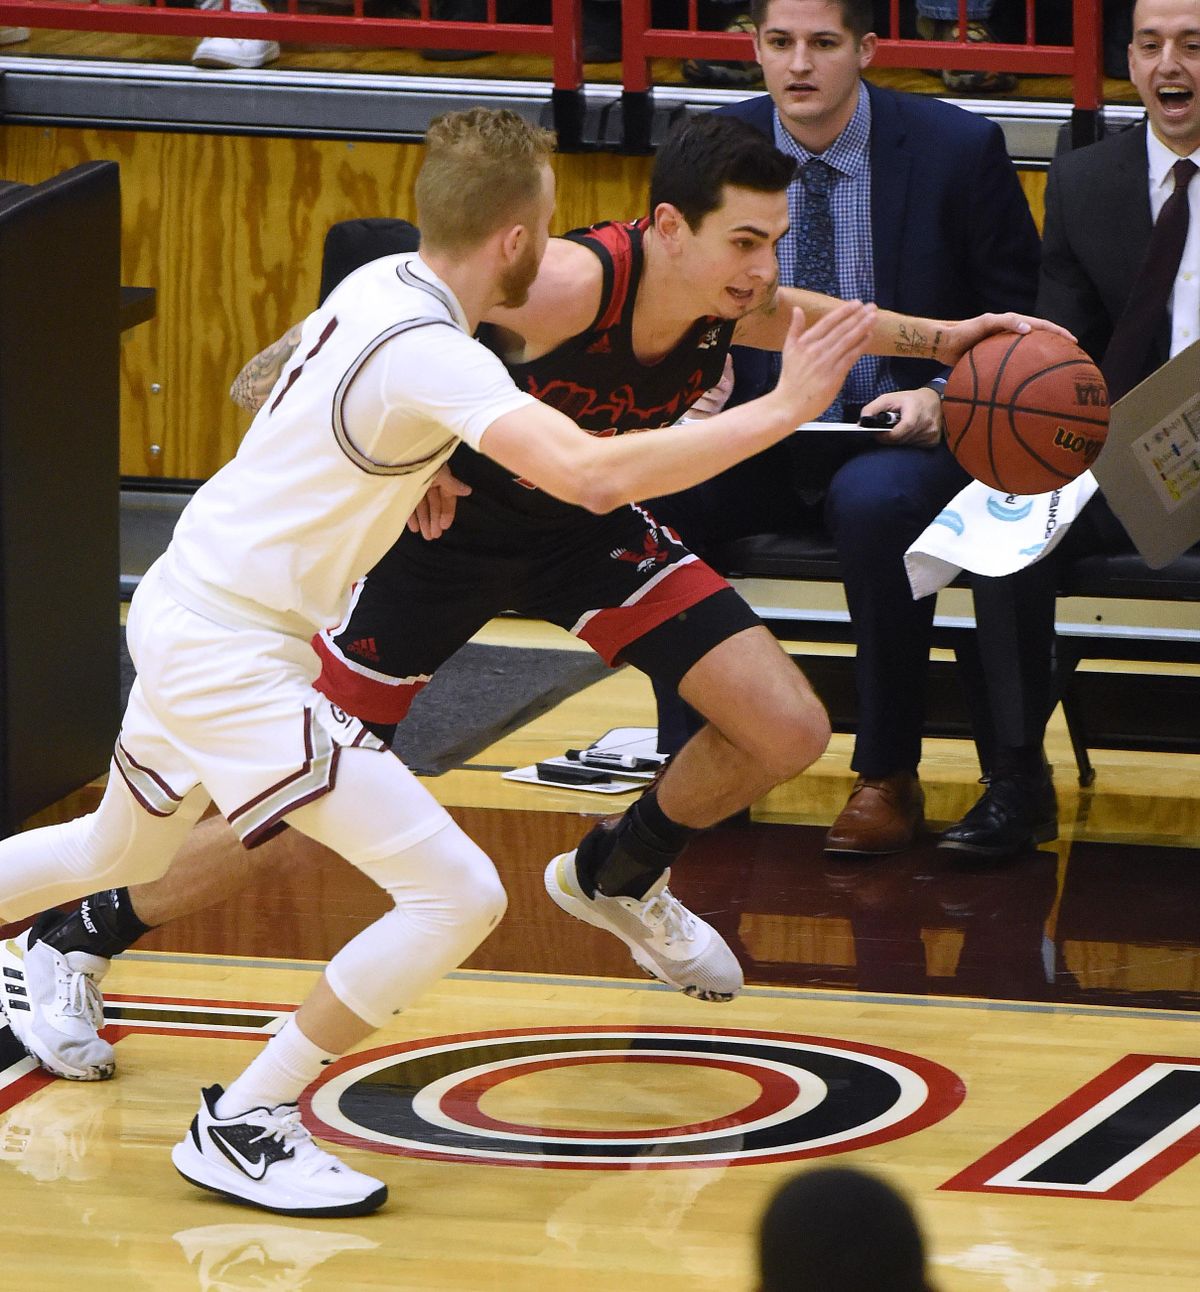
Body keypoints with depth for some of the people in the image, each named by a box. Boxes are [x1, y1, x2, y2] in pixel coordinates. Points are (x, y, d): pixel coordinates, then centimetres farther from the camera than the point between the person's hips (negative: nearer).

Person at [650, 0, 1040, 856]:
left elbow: (1021, 323, 0)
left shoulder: (959, 150, -5)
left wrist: (944, 396, -18)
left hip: (905, 437, -3)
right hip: (762, 434, 3)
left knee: (875, 500, -38)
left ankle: (888, 777, -21)